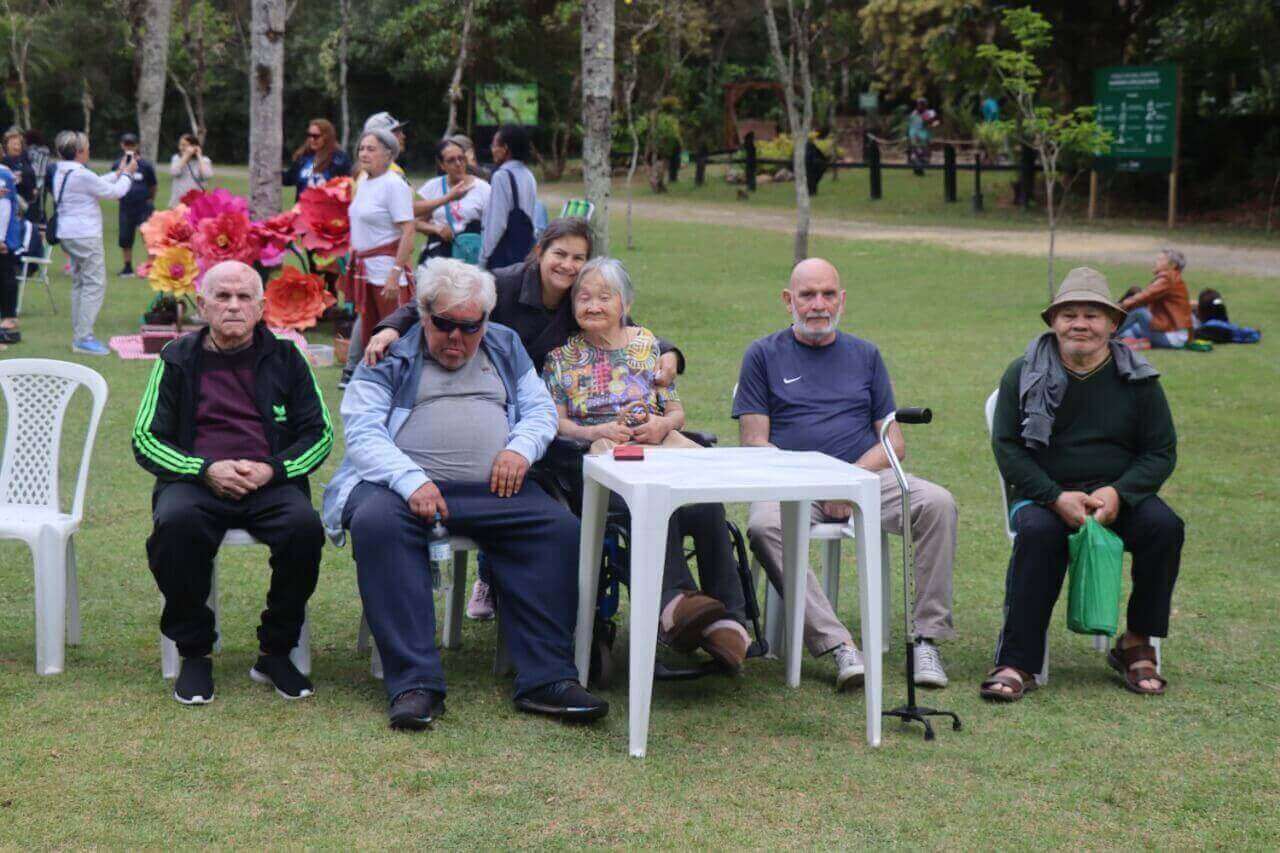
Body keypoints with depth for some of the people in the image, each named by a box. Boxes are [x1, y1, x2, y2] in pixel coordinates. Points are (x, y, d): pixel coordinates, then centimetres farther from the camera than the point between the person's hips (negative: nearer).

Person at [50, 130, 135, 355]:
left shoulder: (60, 173, 11)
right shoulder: (81, 175, -19)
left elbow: (98, 185, 21)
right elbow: (114, 192, -11)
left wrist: (118, 173, 22)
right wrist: (127, 174, 5)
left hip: (68, 234, 10)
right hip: (84, 236, -10)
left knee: (79, 283, 16)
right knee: (95, 284, -7)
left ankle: (78, 336, 18)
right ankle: (84, 338, -10)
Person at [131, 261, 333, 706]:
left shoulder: (284, 359, 14)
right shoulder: (178, 360, 12)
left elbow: (319, 433, 12)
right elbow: (145, 439, 7)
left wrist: (272, 469, -8)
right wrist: (205, 469, -10)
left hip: (271, 483, 1)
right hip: (195, 481, 0)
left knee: (305, 527, -33)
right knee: (176, 524, -36)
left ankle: (276, 652, -13)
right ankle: (194, 653, -17)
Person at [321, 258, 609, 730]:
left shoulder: (504, 348, 22)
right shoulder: (388, 356, 10)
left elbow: (540, 409, 21)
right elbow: (362, 433, -2)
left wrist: (520, 448, -3)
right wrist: (411, 480, -19)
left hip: (493, 488, 3)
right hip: (407, 483, -3)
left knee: (560, 528, -24)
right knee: (376, 523, -36)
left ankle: (546, 678, -26)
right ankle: (414, 684, -37)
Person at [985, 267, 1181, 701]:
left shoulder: (1138, 380, 6)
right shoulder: (1024, 374, 3)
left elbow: (1162, 451, 5)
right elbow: (1007, 446, -1)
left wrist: (1118, 493, -15)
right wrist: (1056, 498, -17)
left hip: (1118, 495, 2)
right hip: (1042, 494, -2)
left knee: (1164, 526, -28)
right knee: (1039, 533, -35)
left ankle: (1137, 646, -11)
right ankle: (1016, 664, -34)